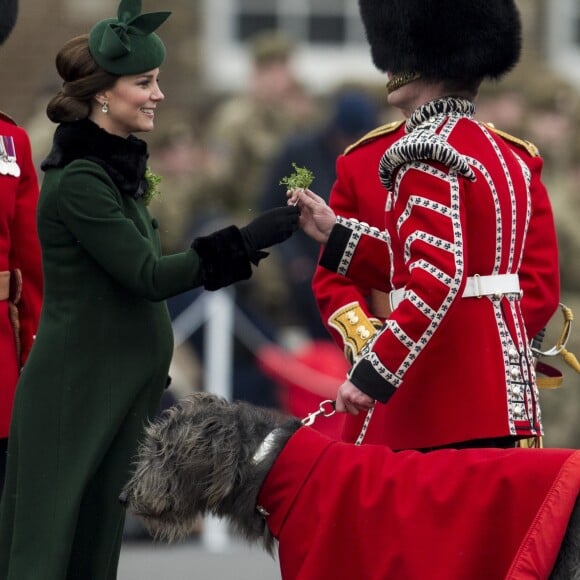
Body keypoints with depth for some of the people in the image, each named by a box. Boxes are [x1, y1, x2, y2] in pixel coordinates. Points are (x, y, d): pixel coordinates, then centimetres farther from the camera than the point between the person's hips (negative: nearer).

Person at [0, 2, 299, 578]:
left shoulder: (113, 165, 12)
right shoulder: (79, 181, -18)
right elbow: (146, 276, -22)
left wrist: (150, 382, 21)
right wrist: (244, 243, -26)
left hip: (114, 393, 9)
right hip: (76, 396, -9)